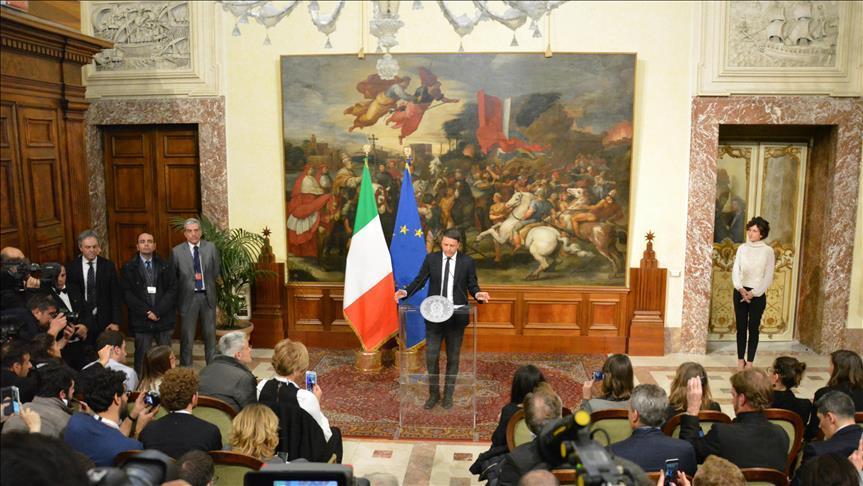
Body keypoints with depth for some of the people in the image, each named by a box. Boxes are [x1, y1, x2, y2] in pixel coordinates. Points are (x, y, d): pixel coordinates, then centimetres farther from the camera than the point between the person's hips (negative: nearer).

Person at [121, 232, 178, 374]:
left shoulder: (165, 265, 8)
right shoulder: (129, 267, 4)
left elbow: (173, 289, 0)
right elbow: (127, 293, -3)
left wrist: (158, 311, -11)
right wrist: (146, 312, -12)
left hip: (164, 319, 1)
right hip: (141, 320, -1)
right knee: (141, 357, 4)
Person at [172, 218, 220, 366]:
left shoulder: (211, 248, 2)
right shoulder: (177, 251, -2)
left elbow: (216, 273, 7)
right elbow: (173, 277, 2)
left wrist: (203, 277, -2)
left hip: (207, 296, 2)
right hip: (188, 297, -1)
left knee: (210, 333, 11)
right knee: (187, 336, 6)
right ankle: (185, 369, 16)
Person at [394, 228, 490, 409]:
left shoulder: (467, 262, -2)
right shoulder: (431, 258, -1)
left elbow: (472, 285, 2)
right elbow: (420, 280, 0)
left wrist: (477, 294, -20)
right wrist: (405, 291, -16)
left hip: (457, 316, 0)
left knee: (453, 358, 10)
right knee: (431, 357, 4)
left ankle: (448, 395, 25)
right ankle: (433, 394, 23)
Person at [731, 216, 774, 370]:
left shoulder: (768, 250, -4)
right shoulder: (742, 248, 5)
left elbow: (768, 276, -6)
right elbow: (735, 270, 1)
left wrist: (754, 293, -13)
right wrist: (741, 288, -13)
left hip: (757, 294, -3)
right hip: (740, 292, 3)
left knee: (753, 328, 2)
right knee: (741, 327, 6)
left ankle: (749, 363, 9)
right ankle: (740, 361, 14)